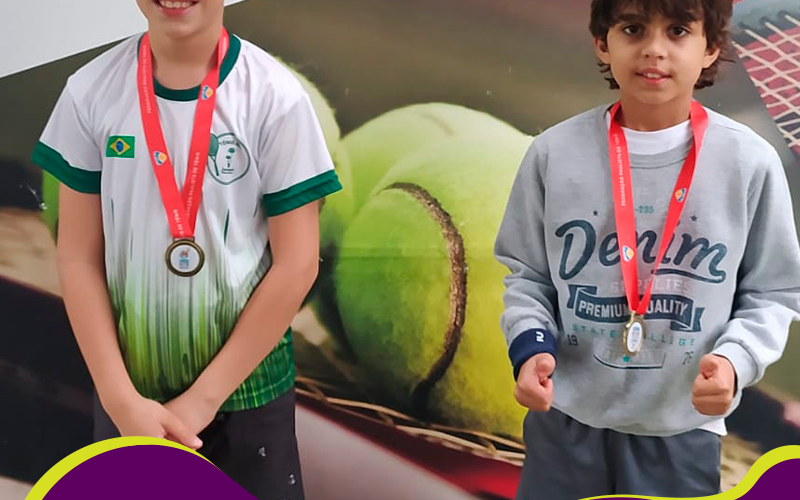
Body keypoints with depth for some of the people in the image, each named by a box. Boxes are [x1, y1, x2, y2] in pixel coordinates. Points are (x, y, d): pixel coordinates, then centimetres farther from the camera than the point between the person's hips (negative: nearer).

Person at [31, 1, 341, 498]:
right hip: (129, 387, 2)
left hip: (247, 387, -1)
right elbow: (79, 258, -3)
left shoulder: (274, 95, -12)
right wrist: (122, 399, -10)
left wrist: (203, 398, -10)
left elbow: (297, 263, -11)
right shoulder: (91, 92, -6)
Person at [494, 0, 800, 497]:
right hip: (564, 422, 1)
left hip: (682, 431, 0)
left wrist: (735, 360, -17)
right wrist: (531, 343, -13)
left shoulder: (750, 162, -8)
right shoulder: (554, 152, -6)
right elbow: (526, 274, 5)